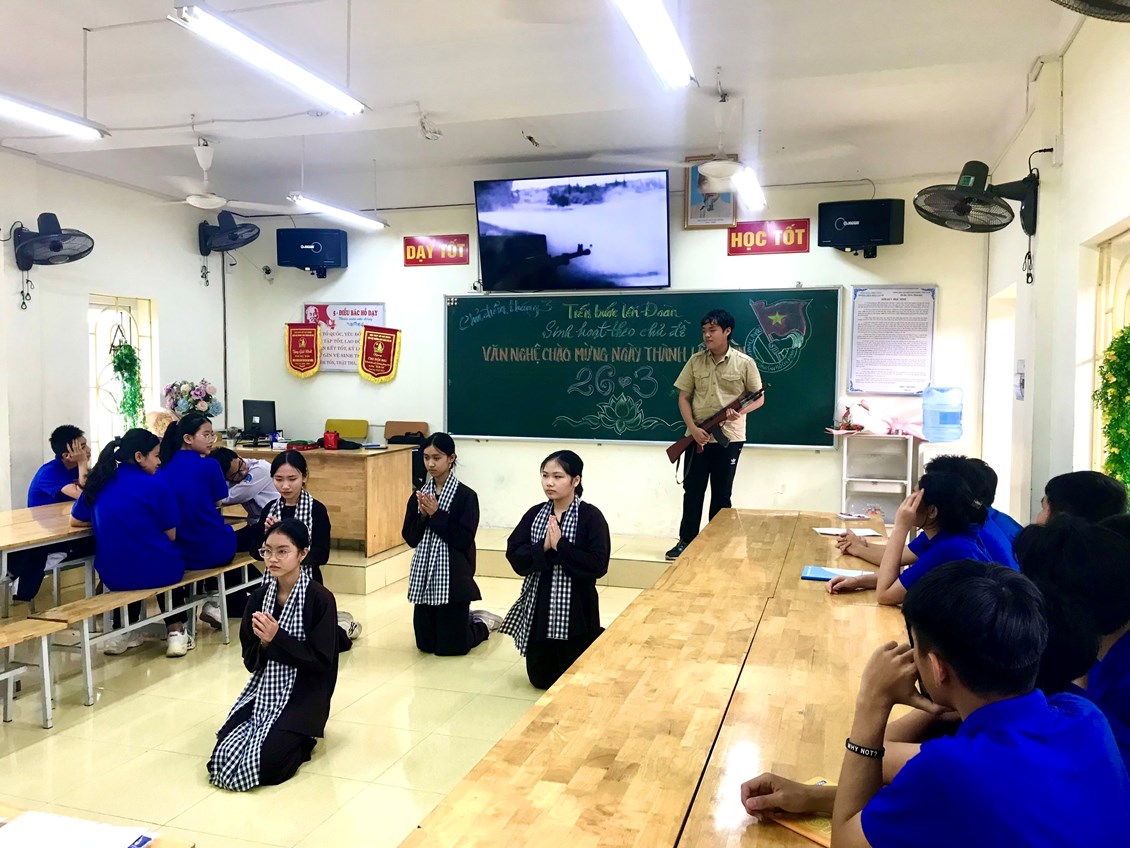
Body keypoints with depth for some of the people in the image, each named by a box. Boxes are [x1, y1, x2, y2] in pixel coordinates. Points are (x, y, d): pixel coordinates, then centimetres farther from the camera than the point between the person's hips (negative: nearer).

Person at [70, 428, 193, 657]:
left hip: (113, 576, 4)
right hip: (156, 572, -3)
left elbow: (75, 520, 17)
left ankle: (127, 632, 32)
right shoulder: (156, 484, -11)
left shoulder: (98, 483, 2)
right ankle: (176, 632, 26)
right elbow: (171, 536, -5)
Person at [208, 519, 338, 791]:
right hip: (264, 693, 5)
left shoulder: (320, 598, -14)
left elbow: (322, 661, -15)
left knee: (267, 763, -22)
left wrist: (277, 638, -22)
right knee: (223, 757, -12)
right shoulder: (259, 597, 2)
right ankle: (285, 733, 16)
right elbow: (250, 661, 6)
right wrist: (264, 644, -17)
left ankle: (303, 737, 10)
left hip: (304, 695, -5)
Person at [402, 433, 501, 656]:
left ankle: (483, 622, 29)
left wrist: (436, 514, -18)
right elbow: (410, 538, 3)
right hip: (424, 575, 5)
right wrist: (423, 515, -13)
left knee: (451, 646, -1)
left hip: (453, 576, -5)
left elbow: (464, 539, -16)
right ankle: (466, 618, 37)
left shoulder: (466, 495, -10)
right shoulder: (420, 494, 5)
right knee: (426, 644, 10)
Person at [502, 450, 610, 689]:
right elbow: (514, 556, -5)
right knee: (541, 678, 15)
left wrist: (561, 547, -22)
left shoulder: (590, 516, -12)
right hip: (538, 606, 5)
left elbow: (598, 565, -19)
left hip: (574, 608, -4)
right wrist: (543, 548, -20)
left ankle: (596, 640, 35)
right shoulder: (534, 514, 1)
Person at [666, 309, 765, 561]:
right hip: (698, 437, 2)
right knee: (692, 490, 6)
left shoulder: (745, 363, -4)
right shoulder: (695, 361, 3)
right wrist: (692, 428, -10)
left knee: (721, 494, 8)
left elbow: (759, 398, 2)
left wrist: (741, 411, -19)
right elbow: (683, 398, 3)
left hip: (729, 438, -2)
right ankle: (686, 541, 17)